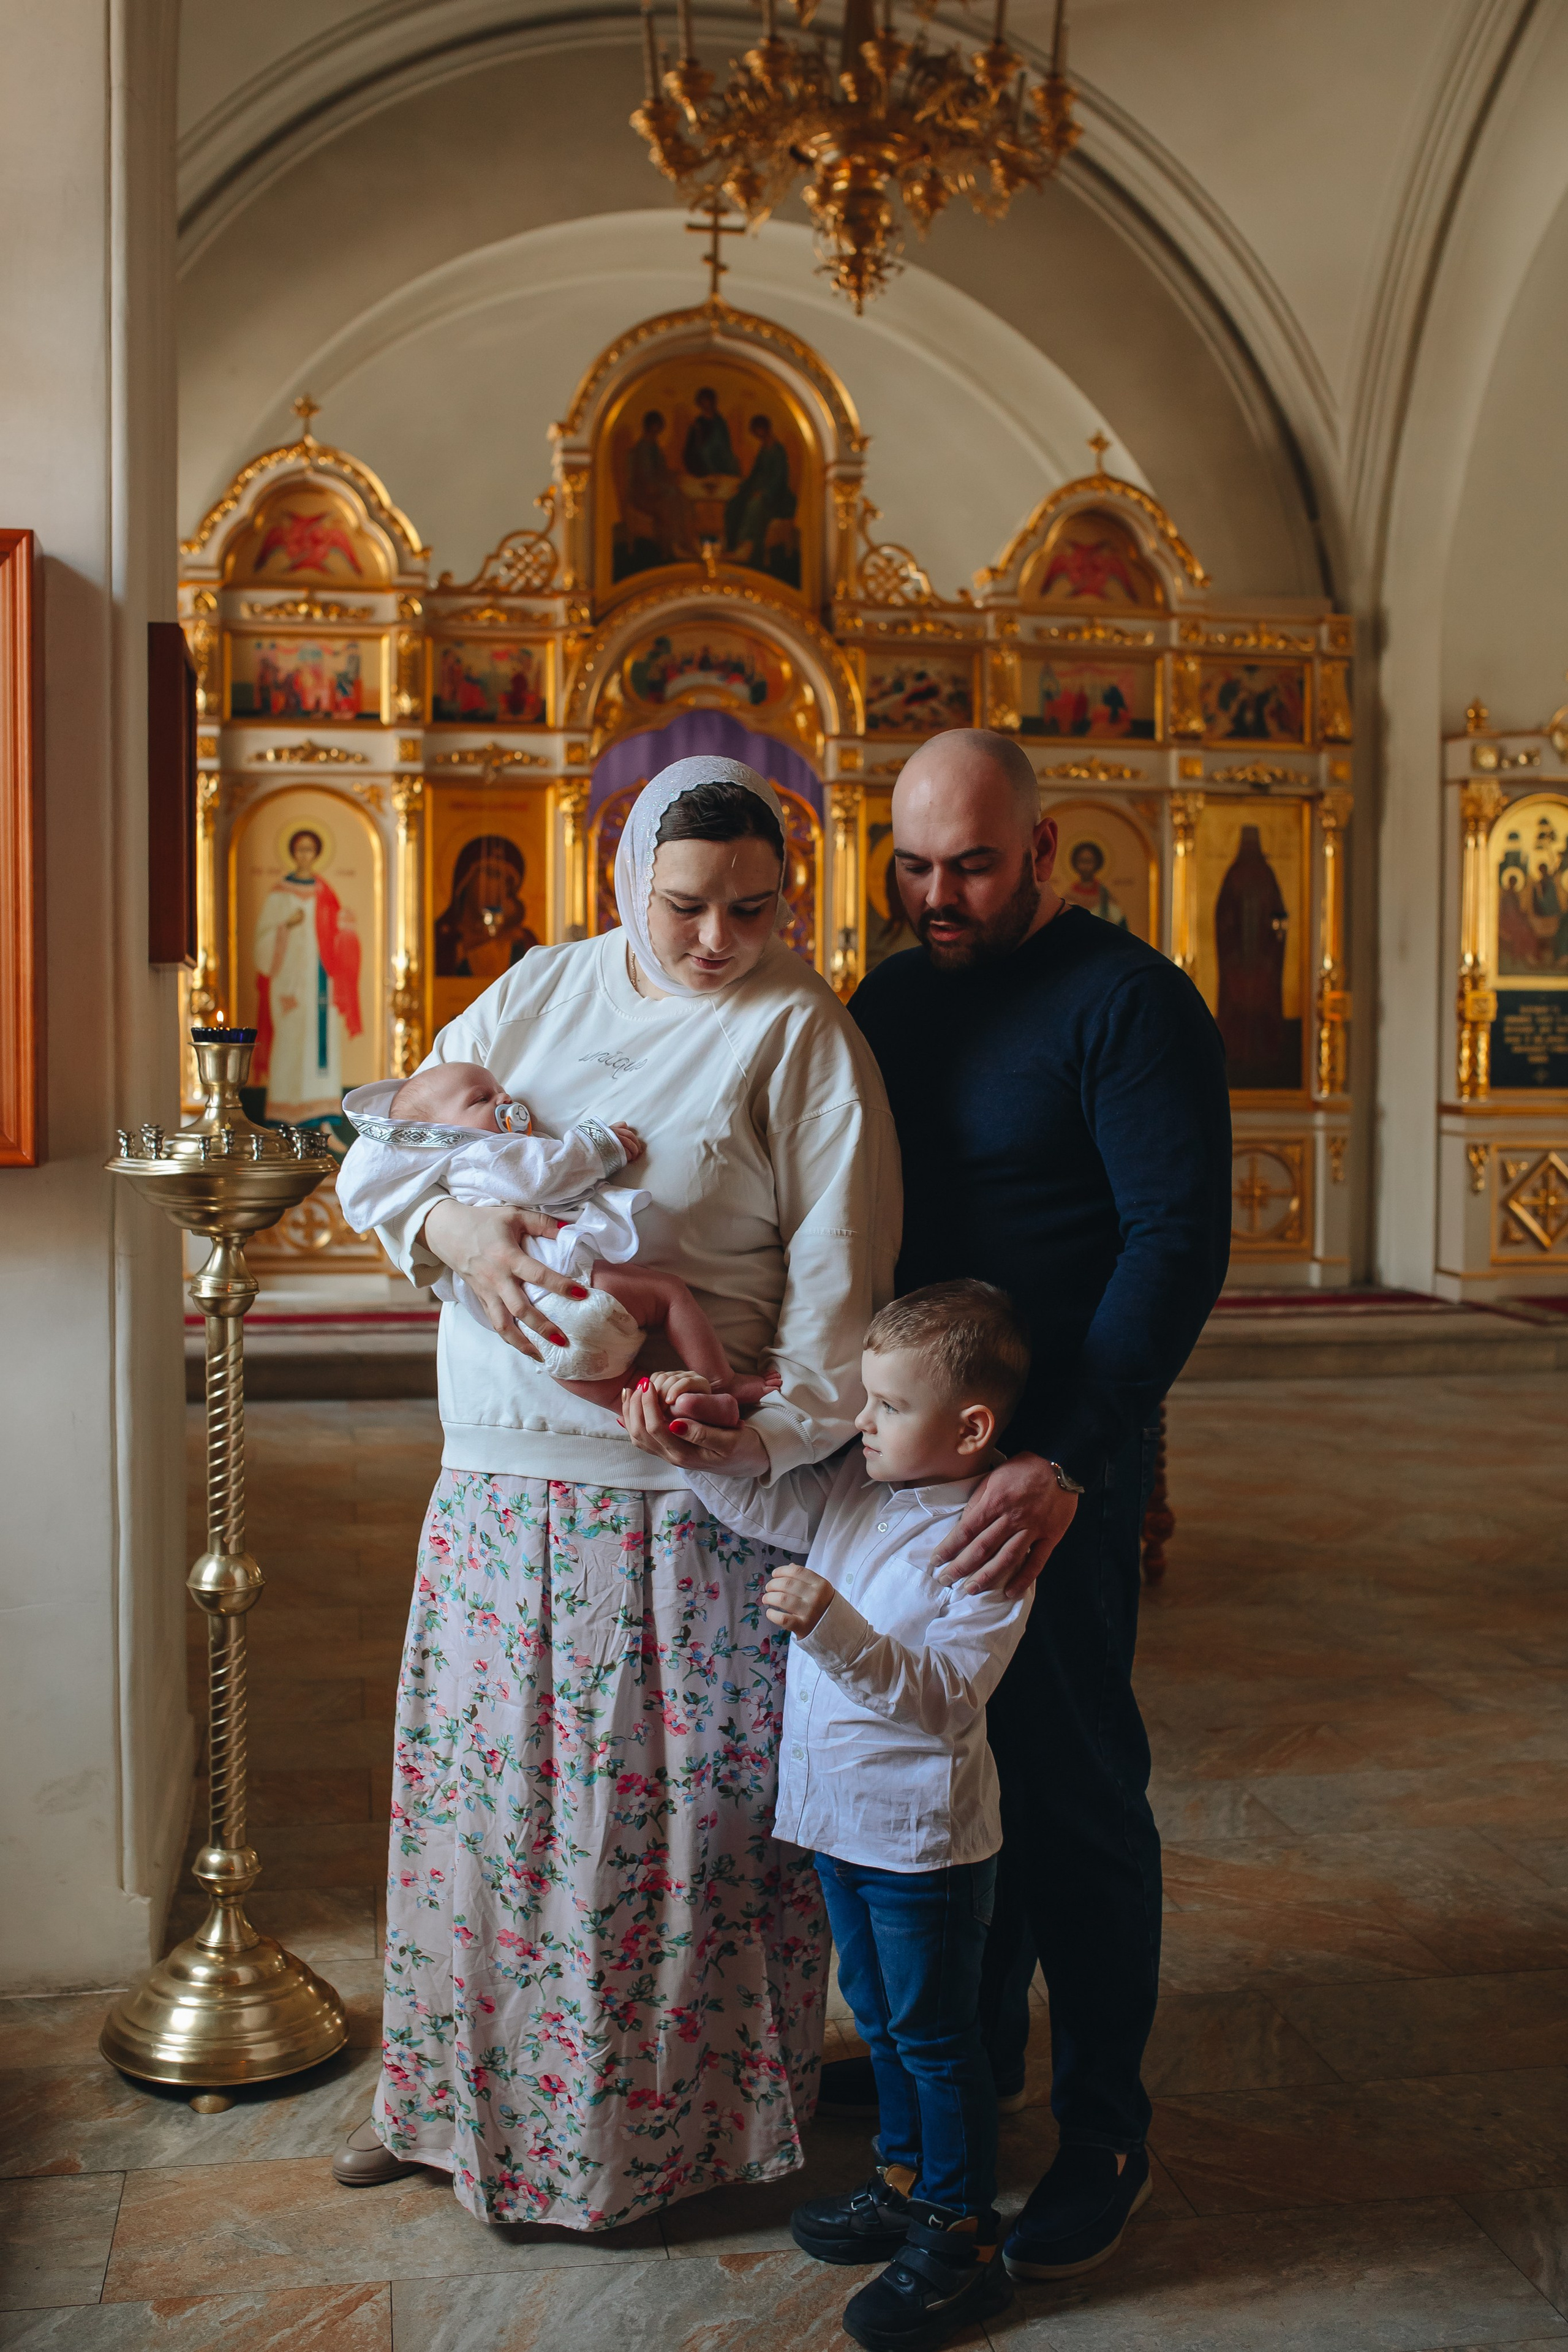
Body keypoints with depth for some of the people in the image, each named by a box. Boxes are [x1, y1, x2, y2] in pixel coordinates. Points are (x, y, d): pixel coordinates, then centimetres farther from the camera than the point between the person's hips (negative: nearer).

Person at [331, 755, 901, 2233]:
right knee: (485, 1782, 15)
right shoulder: (537, 993, 7)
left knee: (678, 1808, 6)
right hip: (499, 1485, 5)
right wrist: (453, 1224, -14)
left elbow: (836, 1276, -9)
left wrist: (785, 1441, -16)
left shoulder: (802, 1032, -6)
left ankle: (666, 2124, 29)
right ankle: (454, 2095, 37)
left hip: (690, 1500, -4)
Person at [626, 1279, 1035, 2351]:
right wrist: (693, 1448, -17)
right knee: (881, 2016, 23)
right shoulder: (857, 1487, 0)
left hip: (925, 1835, -8)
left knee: (935, 2034, 6)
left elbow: (943, 1694, -29)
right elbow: (771, 1505, 0)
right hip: (841, 1814, 8)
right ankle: (906, 2183, 41)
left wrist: (836, 1629, -39)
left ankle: (961, 2239, 22)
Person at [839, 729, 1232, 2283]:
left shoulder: (1127, 1002, -13)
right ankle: (969, 2042, 37)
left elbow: (1180, 1239, -20)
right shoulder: (892, 996, 10)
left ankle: (1103, 2129, 19)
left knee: (1068, 1782, 2)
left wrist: (1067, 1464, -29)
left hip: (1059, 1458, -7)